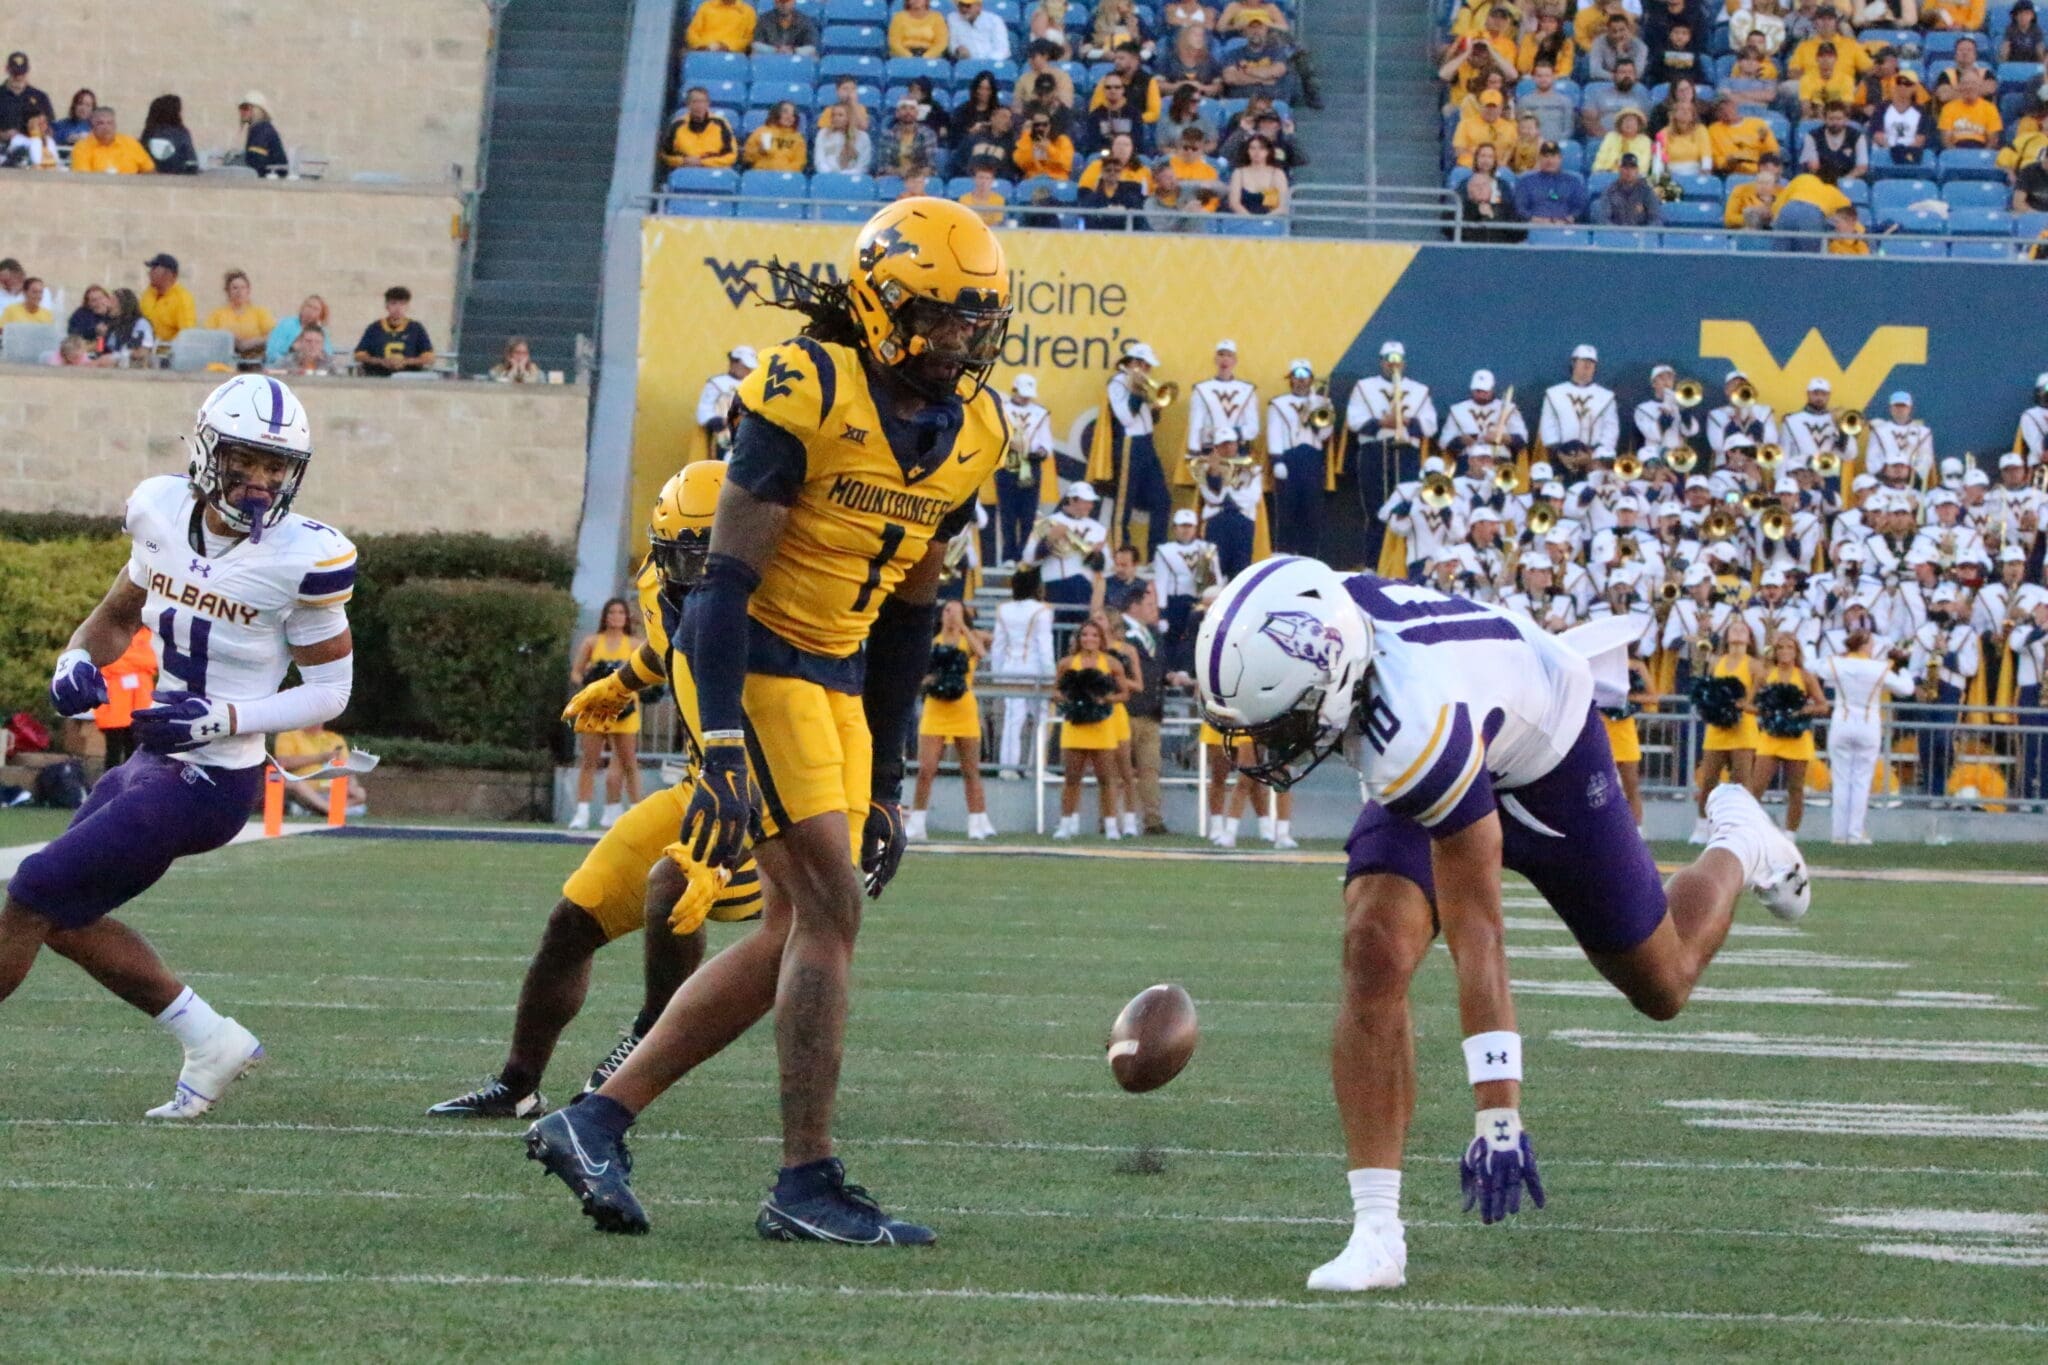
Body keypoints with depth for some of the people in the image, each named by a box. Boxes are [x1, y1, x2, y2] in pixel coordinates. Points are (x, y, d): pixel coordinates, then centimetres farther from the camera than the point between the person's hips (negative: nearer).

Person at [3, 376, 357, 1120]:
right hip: (152, 762, 8)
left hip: (208, 783, -8)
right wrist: (77, 662, -4)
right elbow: (119, 613, 18)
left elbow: (331, 689, -10)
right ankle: (211, 1041, 23)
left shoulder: (303, 558, -18)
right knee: (64, 918, 14)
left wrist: (223, 718, -23)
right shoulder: (165, 513, 0)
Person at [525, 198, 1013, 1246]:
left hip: (837, 684, 8)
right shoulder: (808, 392, -17)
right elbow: (726, 580, -19)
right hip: (760, 663, -8)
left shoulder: (970, 430, 6)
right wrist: (723, 747, -26)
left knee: (797, 935, 5)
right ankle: (806, 1182, -6)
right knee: (829, 908, -12)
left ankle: (595, 1124, 12)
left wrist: (886, 781, 14)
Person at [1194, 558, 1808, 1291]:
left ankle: (1738, 849, 47)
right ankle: (1377, 1230, -20)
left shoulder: (1417, 734, -46)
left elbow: (1476, 934, -41)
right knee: (1374, 951, -20)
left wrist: (1498, 1116, -39)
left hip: (1546, 757, -5)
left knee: (1660, 984, 15)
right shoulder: (1315, 619, -31)